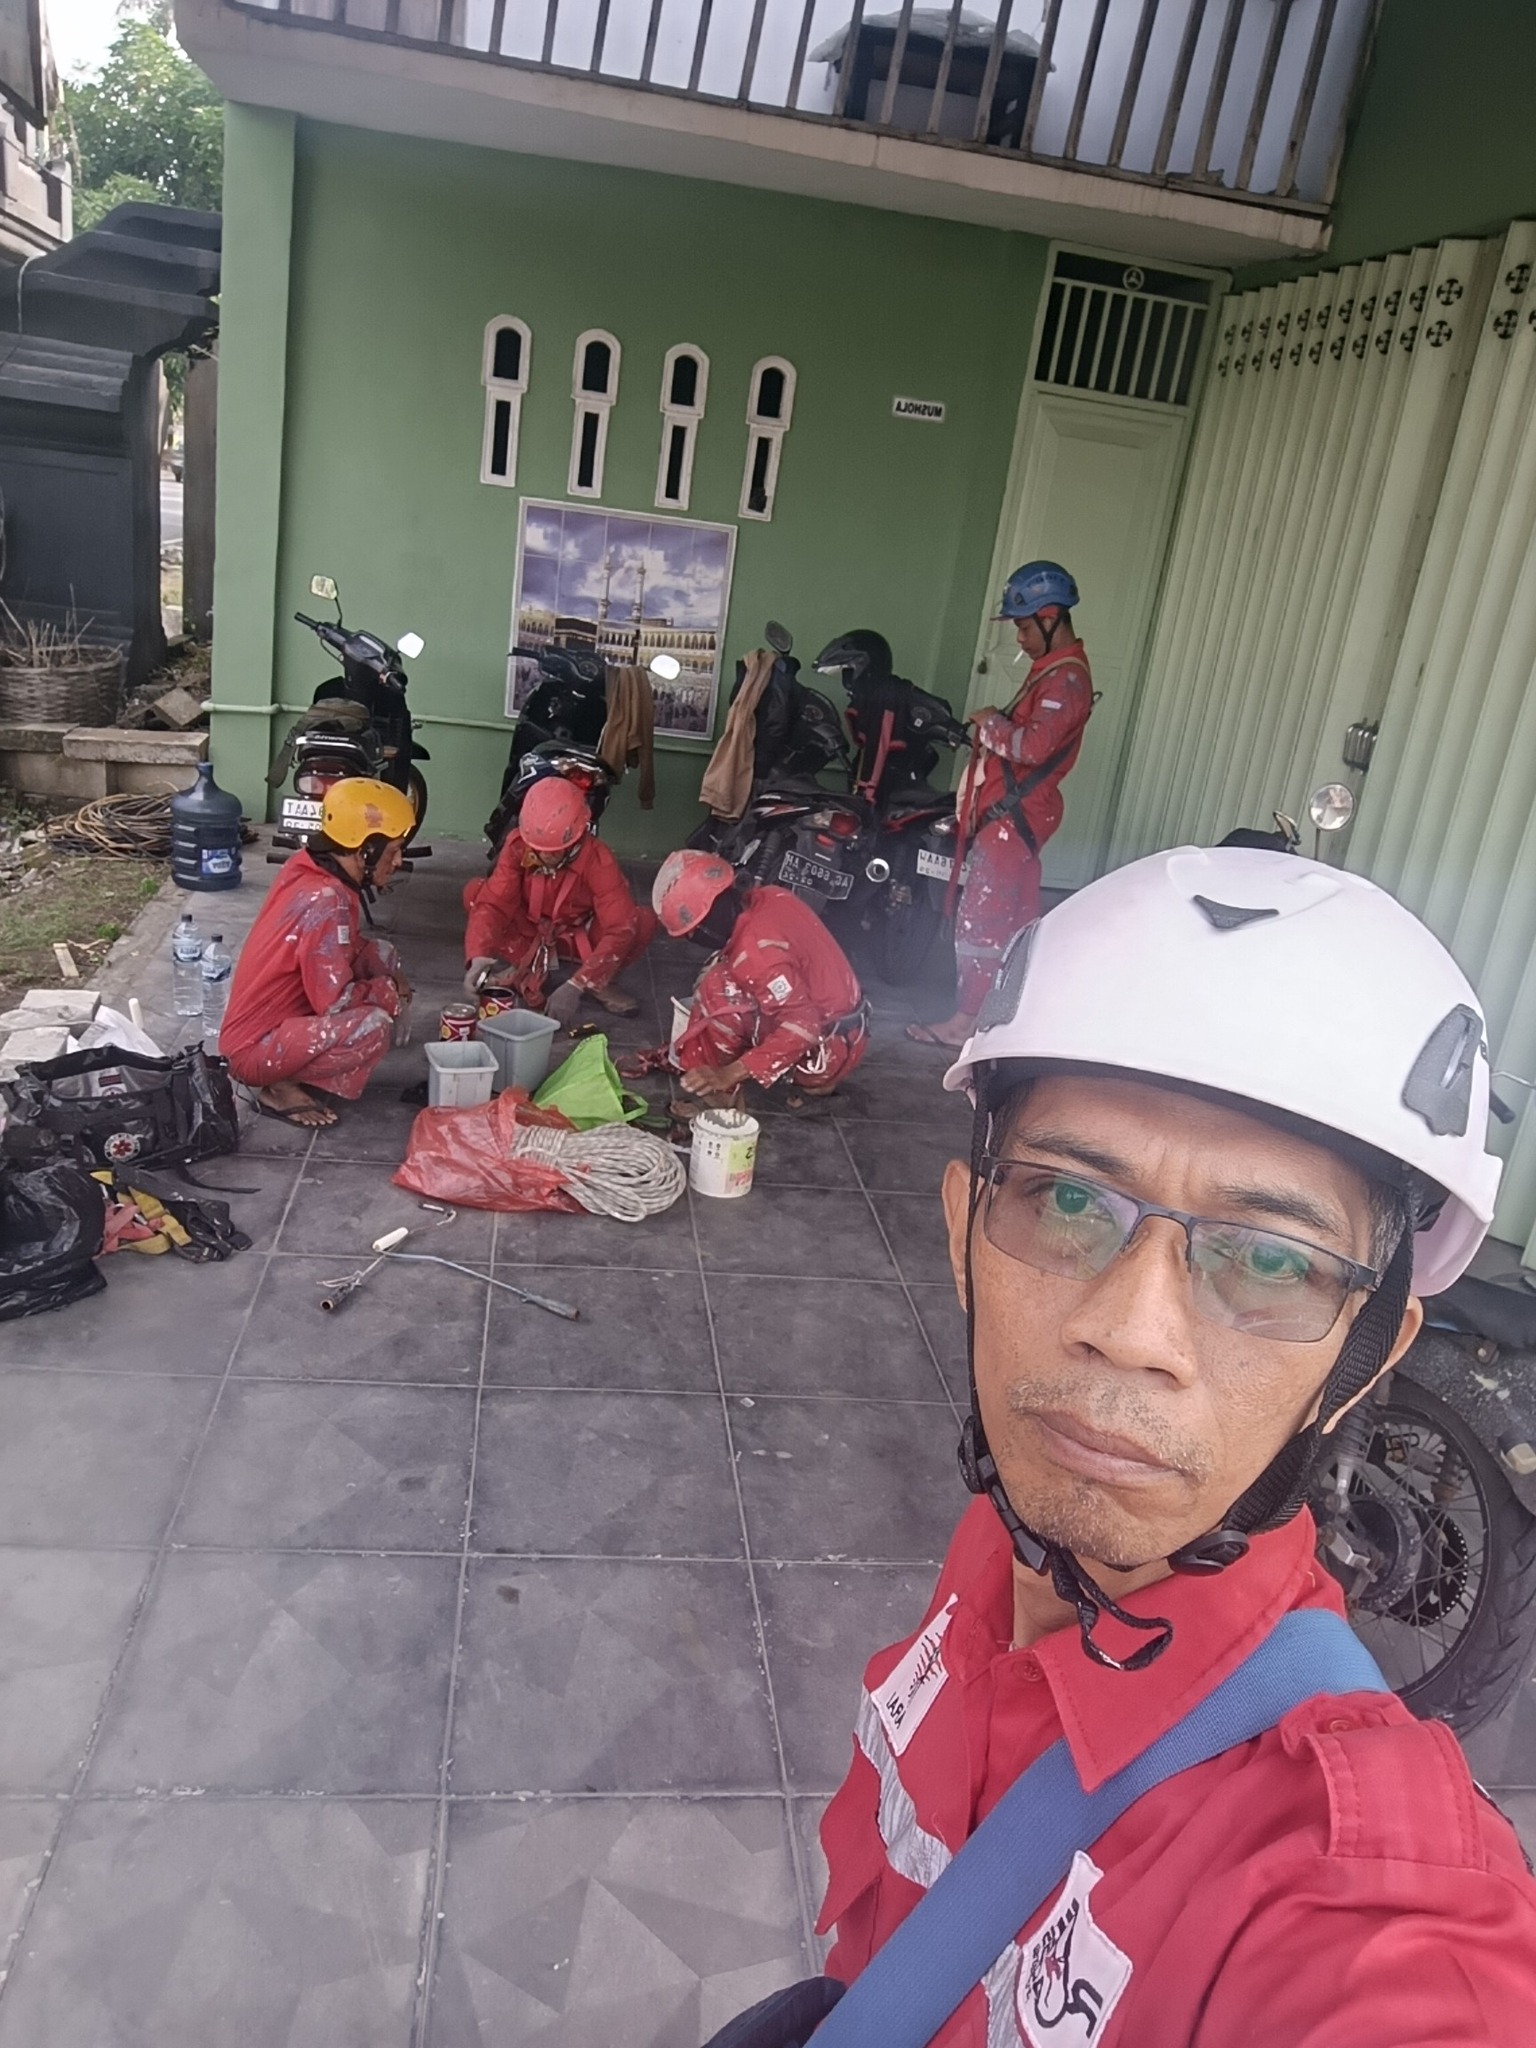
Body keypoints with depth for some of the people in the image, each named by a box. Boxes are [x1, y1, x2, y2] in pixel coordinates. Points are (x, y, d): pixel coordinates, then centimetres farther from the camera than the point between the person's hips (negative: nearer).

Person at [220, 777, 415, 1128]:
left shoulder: (307, 868, 1)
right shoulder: (327, 901, -26)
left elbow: (347, 947, 14)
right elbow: (336, 1001, -25)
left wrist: (388, 983, -2)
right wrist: (389, 990, -7)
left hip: (275, 1015, 10)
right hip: (255, 1049, -10)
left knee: (381, 957, 7)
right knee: (375, 1024, -28)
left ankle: (295, 1071, 8)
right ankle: (282, 1088, -6)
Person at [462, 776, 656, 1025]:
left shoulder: (597, 860, -29)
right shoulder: (517, 845, -22)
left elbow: (620, 928, -36)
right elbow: (493, 903, -27)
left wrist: (576, 986, -45)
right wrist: (479, 956, -47)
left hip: (580, 938, -2)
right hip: (531, 931, 2)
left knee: (643, 921, -30)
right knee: (475, 892, -24)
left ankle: (597, 983, -11)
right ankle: (526, 970, -19)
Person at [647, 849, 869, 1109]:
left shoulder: (756, 949, -26)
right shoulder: (770, 899, 0)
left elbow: (804, 1025, -30)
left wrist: (730, 1074, -30)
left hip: (826, 1053, -9)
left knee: (717, 988, -16)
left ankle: (720, 1089, -4)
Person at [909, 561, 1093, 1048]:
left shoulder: (1067, 679, -17)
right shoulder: (1053, 669, 16)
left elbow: (1035, 745, -28)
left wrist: (991, 724, -13)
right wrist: (991, 732, 4)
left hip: (1013, 816, -10)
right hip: (1012, 811, 10)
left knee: (981, 918, -7)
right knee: (1014, 916, 16)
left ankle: (967, 1021, -1)